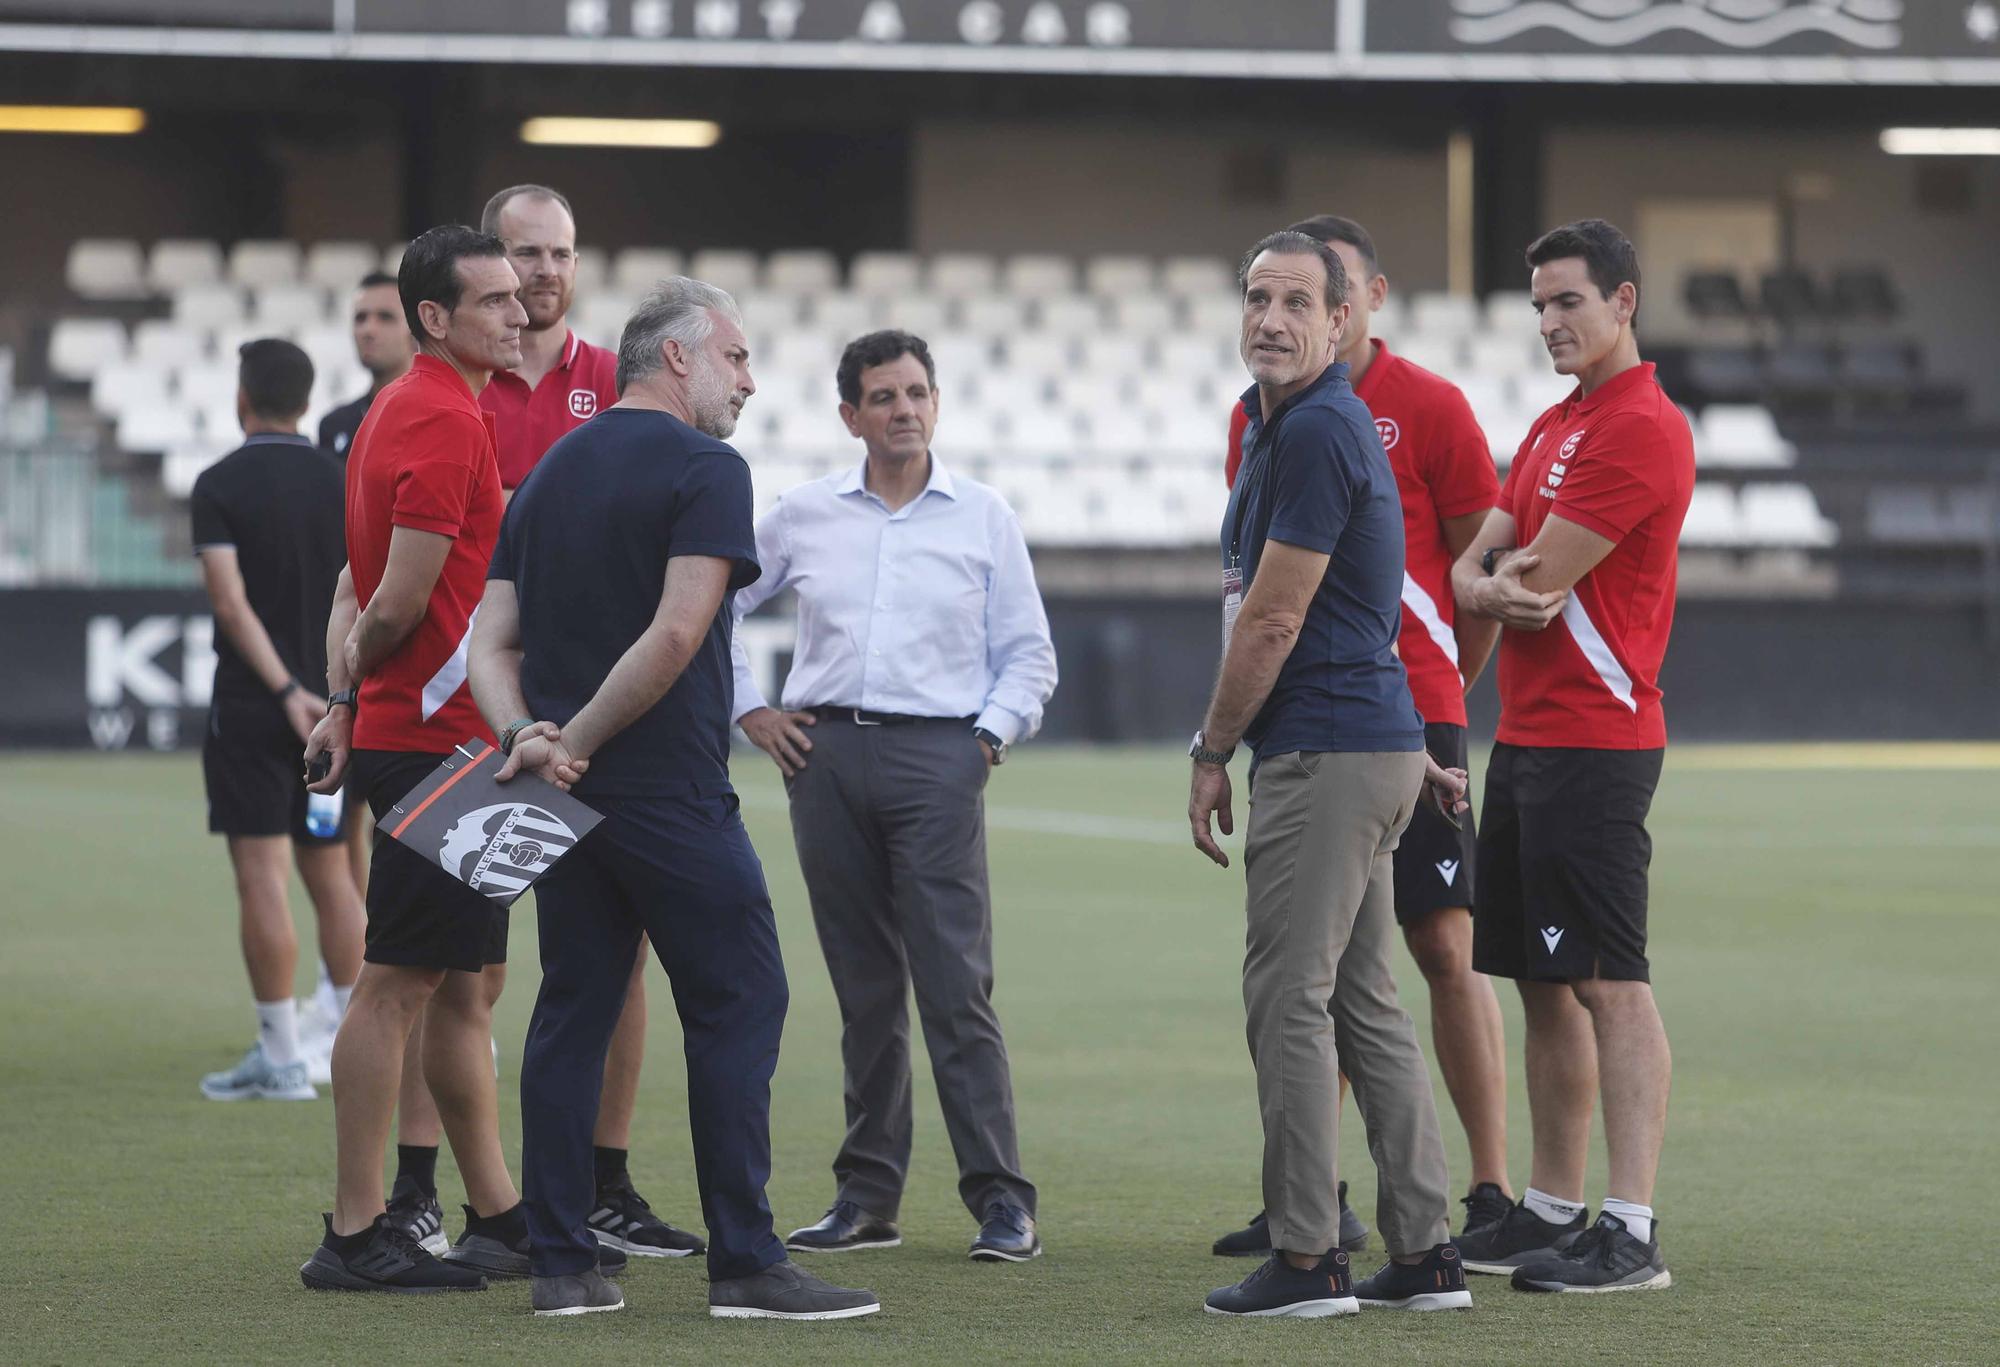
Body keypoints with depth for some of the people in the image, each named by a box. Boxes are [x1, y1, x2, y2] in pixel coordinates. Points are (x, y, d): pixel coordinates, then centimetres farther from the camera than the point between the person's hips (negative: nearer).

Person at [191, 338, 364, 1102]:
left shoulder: (220, 487, -8)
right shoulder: (341, 485, 5)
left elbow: (231, 603, -17)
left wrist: (287, 691, -18)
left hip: (252, 703, -5)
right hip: (331, 705, 5)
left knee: (262, 876, -4)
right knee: (331, 874, 11)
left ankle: (282, 1059, -4)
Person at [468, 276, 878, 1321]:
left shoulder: (548, 473, 15)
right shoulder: (705, 469, -8)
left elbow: (490, 643, 8)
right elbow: (677, 633, -20)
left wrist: (527, 737, -7)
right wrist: (579, 740, -12)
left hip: (567, 797, 7)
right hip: (670, 795, -7)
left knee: (572, 1012, 9)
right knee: (737, 1006, -1)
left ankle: (561, 1264, 7)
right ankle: (745, 1264, -3)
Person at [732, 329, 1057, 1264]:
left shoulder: (984, 519, 7)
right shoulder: (802, 517, 10)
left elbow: (1028, 653, 11)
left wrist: (993, 734, -3)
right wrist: (749, 711, 12)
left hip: (936, 756, -2)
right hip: (825, 755, 2)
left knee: (956, 983, -9)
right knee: (864, 987, 6)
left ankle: (1000, 1198, -8)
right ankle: (868, 1196, 12)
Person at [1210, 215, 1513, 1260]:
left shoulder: (1428, 406, -3)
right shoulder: (1258, 418, 11)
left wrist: (1441, 681, 1)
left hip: (1411, 715, -5)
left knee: (1446, 948, -5)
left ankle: (1492, 1194, -1)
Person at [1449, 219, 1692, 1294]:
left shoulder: (1643, 429, -12)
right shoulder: (1554, 427, 18)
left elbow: (1539, 576, -16)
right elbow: (1470, 568, 13)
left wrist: (1506, 575, 5)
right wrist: (1501, 586, -10)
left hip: (1595, 741, -10)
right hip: (1524, 737, 10)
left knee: (1608, 983, -11)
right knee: (1544, 987, 12)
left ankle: (1631, 1232, -12)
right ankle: (1551, 1208, 18)